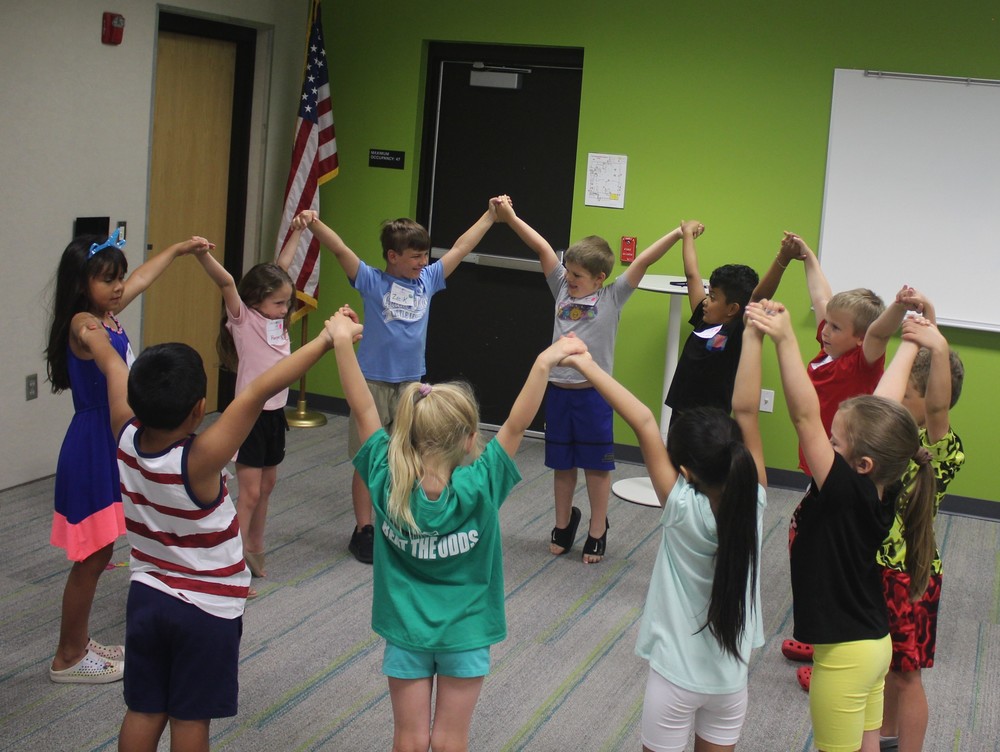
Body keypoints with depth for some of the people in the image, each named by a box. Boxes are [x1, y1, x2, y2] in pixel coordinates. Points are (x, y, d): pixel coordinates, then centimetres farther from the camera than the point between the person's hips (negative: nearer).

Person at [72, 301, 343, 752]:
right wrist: (325, 340, -37)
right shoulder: (197, 463, -30)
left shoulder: (126, 438, -16)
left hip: (146, 596, 5)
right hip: (208, 609, -5)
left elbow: (113, 367, 3)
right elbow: (259, 391, -37)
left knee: (143, 711, 15)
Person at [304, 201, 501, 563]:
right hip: (373, 382, -4)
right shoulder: (372, 282, -5)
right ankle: (363, 530, 13)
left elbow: (461, 248, 12)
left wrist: (490, 216, 17)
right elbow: (341, 250, -18)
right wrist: (315, 225, -34)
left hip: (411, 384, 4)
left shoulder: (428, 280, 6)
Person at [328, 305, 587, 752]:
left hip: (405, 630, 2)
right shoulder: (478, 488, -26)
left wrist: (342, 339, -16)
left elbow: (363, 409, -18)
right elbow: (517, 425, -27)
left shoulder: (388, 482, -20)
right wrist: (544, 363, -30)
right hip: (464, 632, -2)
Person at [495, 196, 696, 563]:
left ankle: (597, 532, 20)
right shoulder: (563, 289, 4)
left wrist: (678, 233, -16)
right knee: (562, 464, 15)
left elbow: (643, 260, -11)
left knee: (596, 465, 7)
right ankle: (563, 524, 33)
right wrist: (510, 217, -3)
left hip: (593, 393, -4)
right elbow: (542, 248, 1)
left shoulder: (612, 297, -5)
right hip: (558, 390, 4)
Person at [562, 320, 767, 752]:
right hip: (731, 678, 3)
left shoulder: (683, 510, -22)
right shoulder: (752, 504, -15)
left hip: (675, 675, -3)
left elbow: (643, 422, -25)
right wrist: (753, 339, -16)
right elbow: (746, 411, -15)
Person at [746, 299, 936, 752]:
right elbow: (884, 403, 4)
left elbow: (805, 418, -35)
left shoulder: (847, 493, -27)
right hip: (873, 642, 9)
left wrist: (785, 340, -37)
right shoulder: (882, 490, -6)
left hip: (845, 654, -9)